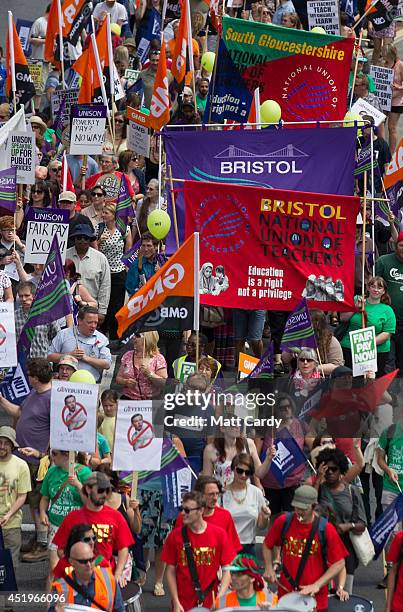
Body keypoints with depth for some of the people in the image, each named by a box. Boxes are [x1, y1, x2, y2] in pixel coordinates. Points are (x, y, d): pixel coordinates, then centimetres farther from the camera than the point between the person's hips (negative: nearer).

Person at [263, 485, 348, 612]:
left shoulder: (325, 529, -10)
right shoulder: (283, 522, -3)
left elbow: (339, 563, -8)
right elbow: (267, 545, 13)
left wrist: (317, 585, -16)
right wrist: (269, 568, -3)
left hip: (316, 597, -2)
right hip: (285, 593, 2)